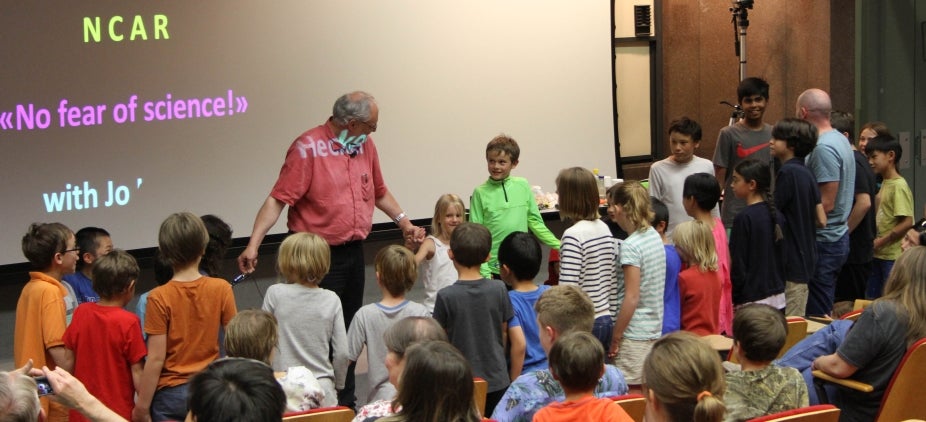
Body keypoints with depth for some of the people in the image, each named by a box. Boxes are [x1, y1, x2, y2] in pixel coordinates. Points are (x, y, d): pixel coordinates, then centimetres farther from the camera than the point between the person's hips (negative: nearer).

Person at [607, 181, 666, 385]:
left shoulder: (630, 246, -17)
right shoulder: (655, 237, 7)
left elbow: (631, 298, -19)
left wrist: (615, 339, -11)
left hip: (634, 336, -8)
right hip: (655, 330, 8)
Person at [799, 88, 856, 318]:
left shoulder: (824, 148, -19)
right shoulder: (840, 140, 12)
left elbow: (826, 203, -21)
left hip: (824, 242, -10)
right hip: (839, 235, 10)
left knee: (818, 315, -4)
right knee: (825, 309, 15)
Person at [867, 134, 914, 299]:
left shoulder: (899, 186, -15)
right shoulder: (884, 183, 12)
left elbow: (907, 223, -20)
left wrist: (881, 242, -16)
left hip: (893, 256, -9)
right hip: (878, 255, 9)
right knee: (871, 299, 13)